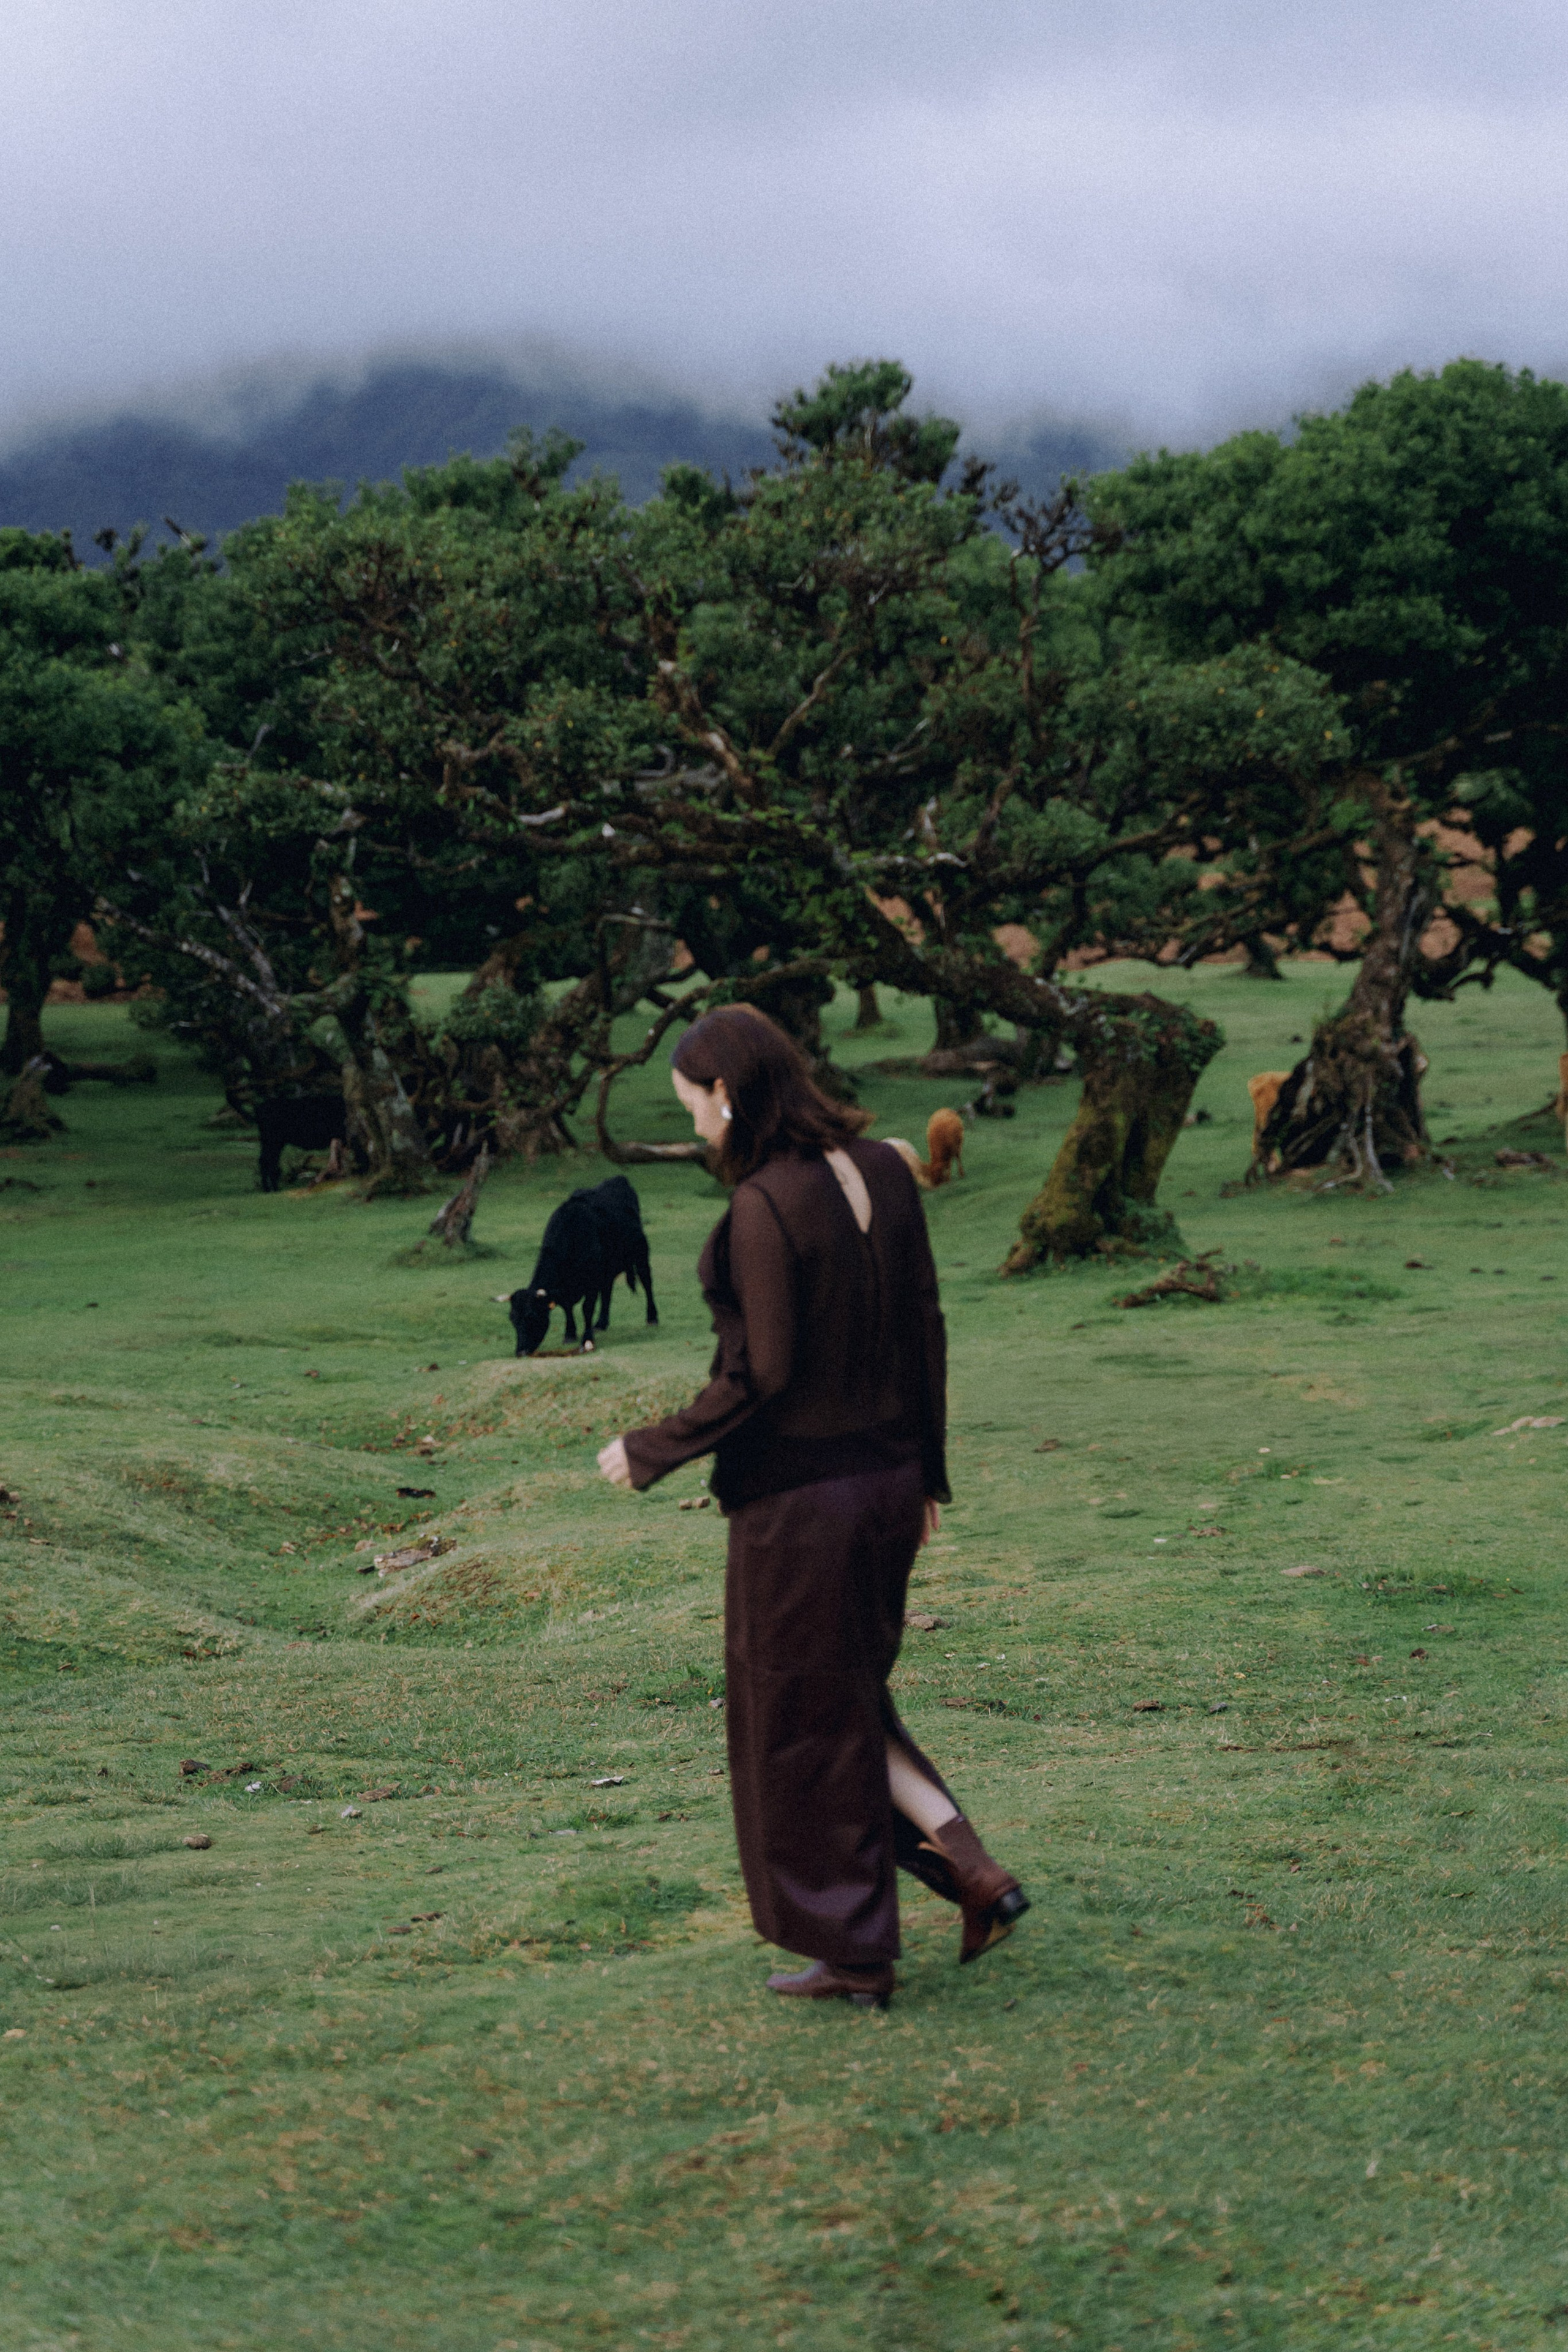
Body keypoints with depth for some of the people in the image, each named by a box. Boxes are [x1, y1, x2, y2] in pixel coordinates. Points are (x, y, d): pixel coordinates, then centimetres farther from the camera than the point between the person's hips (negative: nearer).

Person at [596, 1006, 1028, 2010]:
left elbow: (762, 1374, -21)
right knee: (851, 1699, 23)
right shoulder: (882, 1171, 2)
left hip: (797, 1493, -8)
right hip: (886, 1476, 8)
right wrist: (927, 1471, 16)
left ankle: (856, 1953, 18)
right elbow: (925, 1330, 7)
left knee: (803, 1722, 8)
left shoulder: (764, 1206, -21)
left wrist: (650, 1452, -8)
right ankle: (975, 1870, 12)